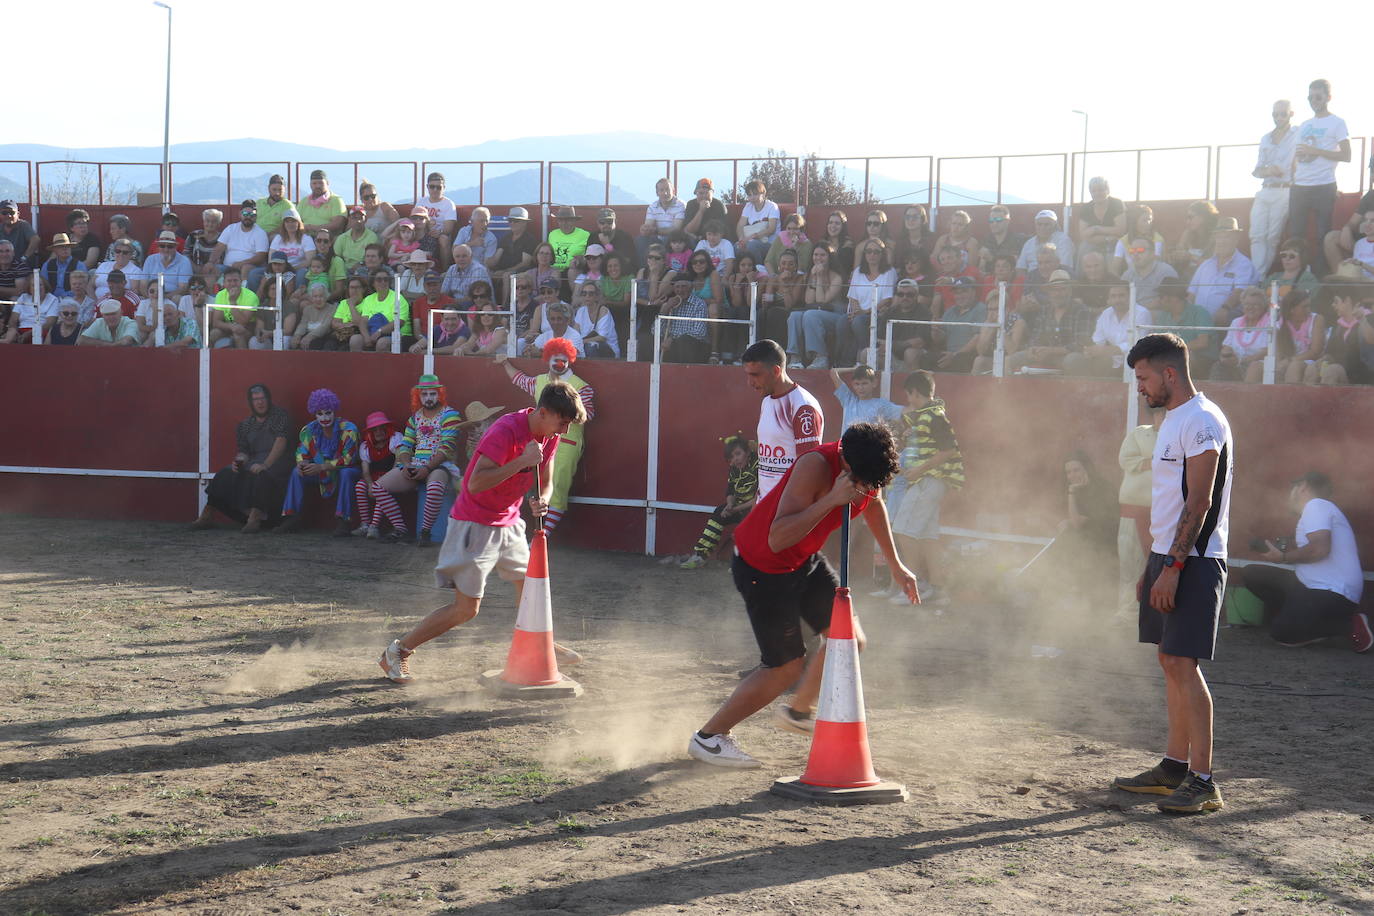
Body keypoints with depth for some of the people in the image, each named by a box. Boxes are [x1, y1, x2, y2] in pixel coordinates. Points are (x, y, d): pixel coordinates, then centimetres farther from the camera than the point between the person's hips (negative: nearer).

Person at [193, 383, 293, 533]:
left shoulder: (280, 416, 0)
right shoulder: (244, 425, 17)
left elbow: (280, 442, -13)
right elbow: (242, 451, 12)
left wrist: (265, 465, -26)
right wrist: (239, 461, -15)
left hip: (276, 461, -5)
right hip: (254, 462, 5)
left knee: (260, 475, -37)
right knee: (227, 474, -17)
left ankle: (255, 518, -47)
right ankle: (207, 516, -16)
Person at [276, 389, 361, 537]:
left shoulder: (348, 429, -20)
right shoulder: (309, 429, -5)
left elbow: (347, 459, -25)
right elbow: (302, 452, -1)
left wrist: (321, 467, -34)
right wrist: (301, 463, -27)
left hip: (343, 471, -5)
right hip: (321, 474, 5)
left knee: (346, 473, -38)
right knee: (296, 472, -15)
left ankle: (342, 521, -37)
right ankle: (291, 519, -16)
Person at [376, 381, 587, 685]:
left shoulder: (550, 436, -1)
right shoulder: (506, 431, -27)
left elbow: (546, 481, 10)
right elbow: (475, 483, -33)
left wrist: (541, 500, -13)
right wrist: (522, 461, -36)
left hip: (508, 522, 8)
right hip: (475, 524, -8)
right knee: (466, 608, -8)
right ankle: (397, 652, 2)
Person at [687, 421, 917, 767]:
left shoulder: (867, 471, -10)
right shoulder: (817, 467, -34)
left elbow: (873, 506, 17)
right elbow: (778, 538, -41)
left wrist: (896, 566, 23)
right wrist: (832, 499, -47)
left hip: (805, 561, 8)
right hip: (761, 566, -8)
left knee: (851, 639, 5)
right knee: (786, 666, -4)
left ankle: (797, 712, 30)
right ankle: (707, 736, 11)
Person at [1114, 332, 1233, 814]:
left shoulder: (1202, 421, -14)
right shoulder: (1172, 420, 17)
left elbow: (1198, 503, -20)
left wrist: (1172, 567, -23)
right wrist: (1153, 566, 20)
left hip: (1193, 562, -10)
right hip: (1167, 557, 10)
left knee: (1184, 664, -12)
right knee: (1170, 662, 12)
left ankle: (1203, 781, -10)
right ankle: (1175, 765, 19)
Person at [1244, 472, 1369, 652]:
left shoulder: (1316, 505, -10)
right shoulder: (1323, 508, 24)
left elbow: (1320, 548, -24)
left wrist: (1283, 557, -11)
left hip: (1332, 594, -10)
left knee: (1282, 634, -22)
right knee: (1253, 574, 8)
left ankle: (1350, 623, -9)